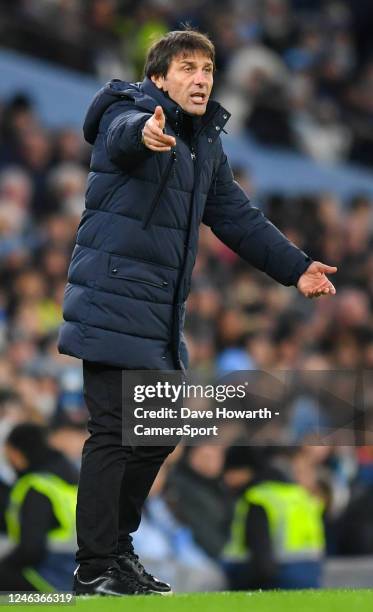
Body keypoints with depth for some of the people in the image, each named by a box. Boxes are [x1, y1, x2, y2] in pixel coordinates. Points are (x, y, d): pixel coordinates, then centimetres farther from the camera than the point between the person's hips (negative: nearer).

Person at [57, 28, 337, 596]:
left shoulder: (207, 145, 16)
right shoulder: (125, 113, -9)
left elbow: (238, 218, 23)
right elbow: (124, 130, -35)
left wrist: (296, 267, 15)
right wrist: (146, 130, -59)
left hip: (162, 315, 9)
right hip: (114, 301, -9)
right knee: (115, 432, -10)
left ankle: (117, 546, 26)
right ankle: (95, 569, -6)